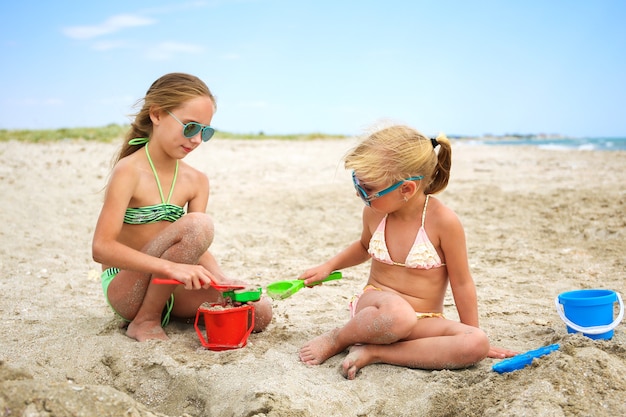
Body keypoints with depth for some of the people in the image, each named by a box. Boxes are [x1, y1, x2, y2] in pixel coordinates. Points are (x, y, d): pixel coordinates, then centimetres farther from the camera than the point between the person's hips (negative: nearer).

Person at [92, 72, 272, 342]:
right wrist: (171, 267, -36)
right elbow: (102, 248, -25)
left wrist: (222, 280, -21)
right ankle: (145, 320, -14)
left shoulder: (196, 181, 4)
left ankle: (160, 312, 7)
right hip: (125, 288, -6)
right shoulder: (129, 171, -16)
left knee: (259, 313, -10)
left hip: (169, 290, 6)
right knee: (198, 225, -31)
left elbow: (197, 250, 0)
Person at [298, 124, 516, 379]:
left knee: (478, 344, -30)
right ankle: (337, 339, -9)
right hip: (374, 304, 0)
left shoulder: (442, 221, -18)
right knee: (397, 312, -39)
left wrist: (473, 337, 1)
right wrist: (328, 267, 10)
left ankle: (372, 353, -25)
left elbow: (461, 283, -7)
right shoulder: (373, 212, -5)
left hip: (423, 321, 0)